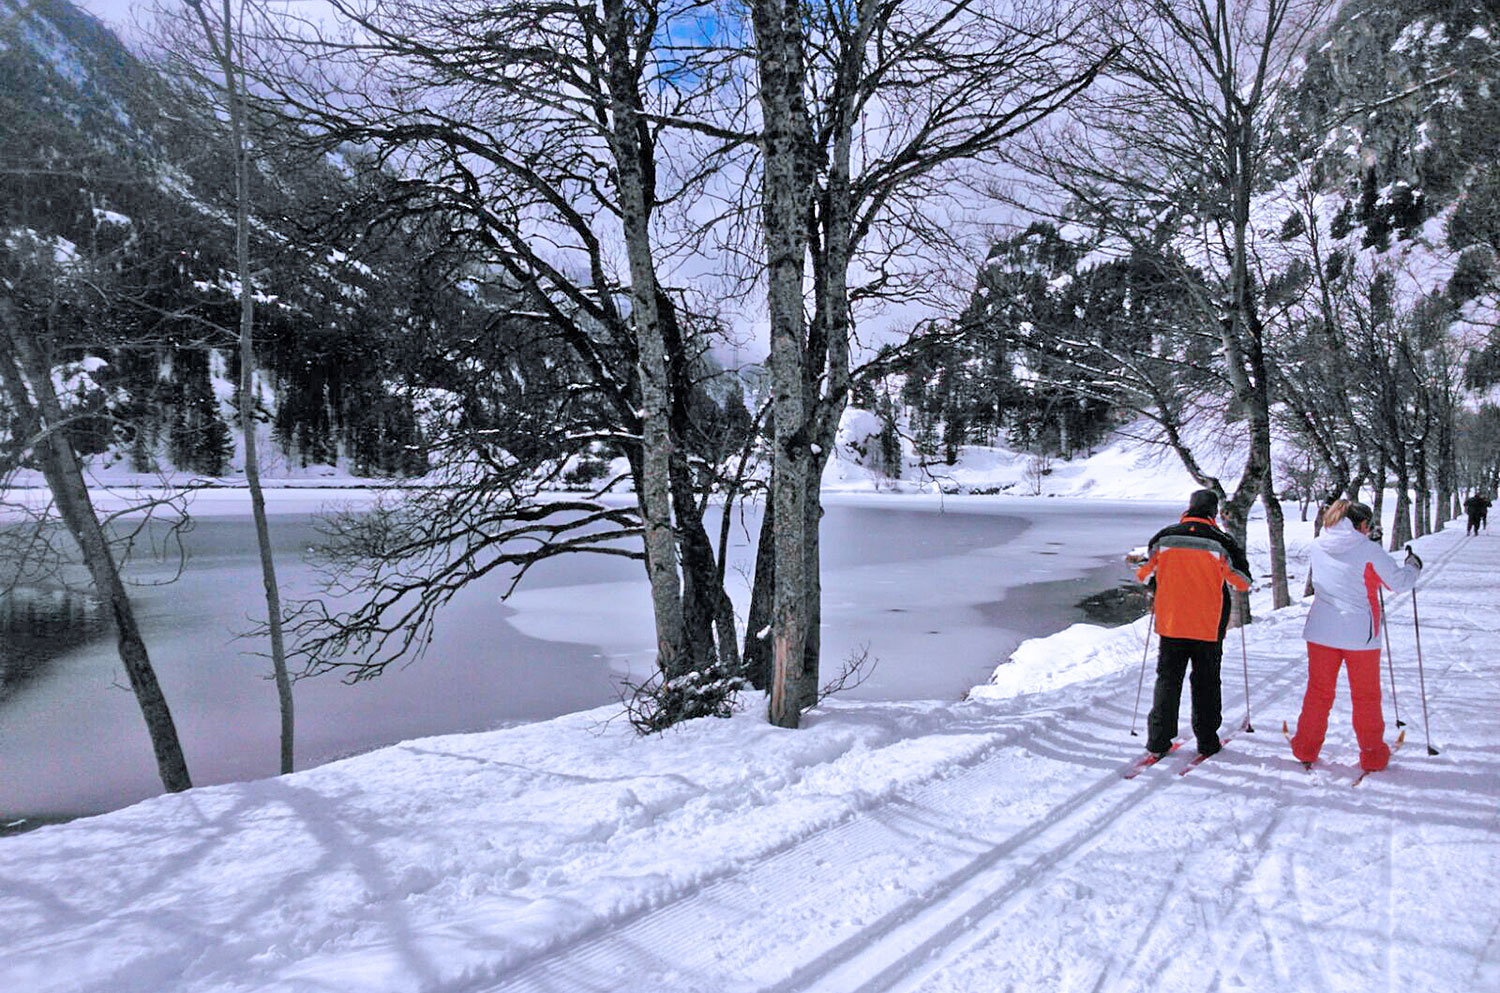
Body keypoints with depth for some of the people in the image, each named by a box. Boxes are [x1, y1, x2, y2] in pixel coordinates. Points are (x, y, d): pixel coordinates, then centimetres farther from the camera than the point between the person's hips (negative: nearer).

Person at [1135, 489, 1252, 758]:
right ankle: (1207, 741, 18)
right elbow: (1243, 582, -2)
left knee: (1168, 678, 9)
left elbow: (1144, 574, 6)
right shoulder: (1221, 542, -9)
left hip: (1170, 622, 1)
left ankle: (1158, 740, 8)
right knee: (1206, 682, 12)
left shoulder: (1164, 537, -2)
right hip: (1209, 626, -1)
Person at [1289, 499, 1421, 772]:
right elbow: (1399, 582, -2)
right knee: (1366, 696, 12)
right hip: (1359, 634, -3)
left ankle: (1306, 748, 20)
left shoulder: (1318, 546, 2)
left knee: (1318, 690, 14)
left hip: (1321, 631, 3)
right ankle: (1372, 754, 22)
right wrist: (1413, 566, 18)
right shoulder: (1368, 549, -11)